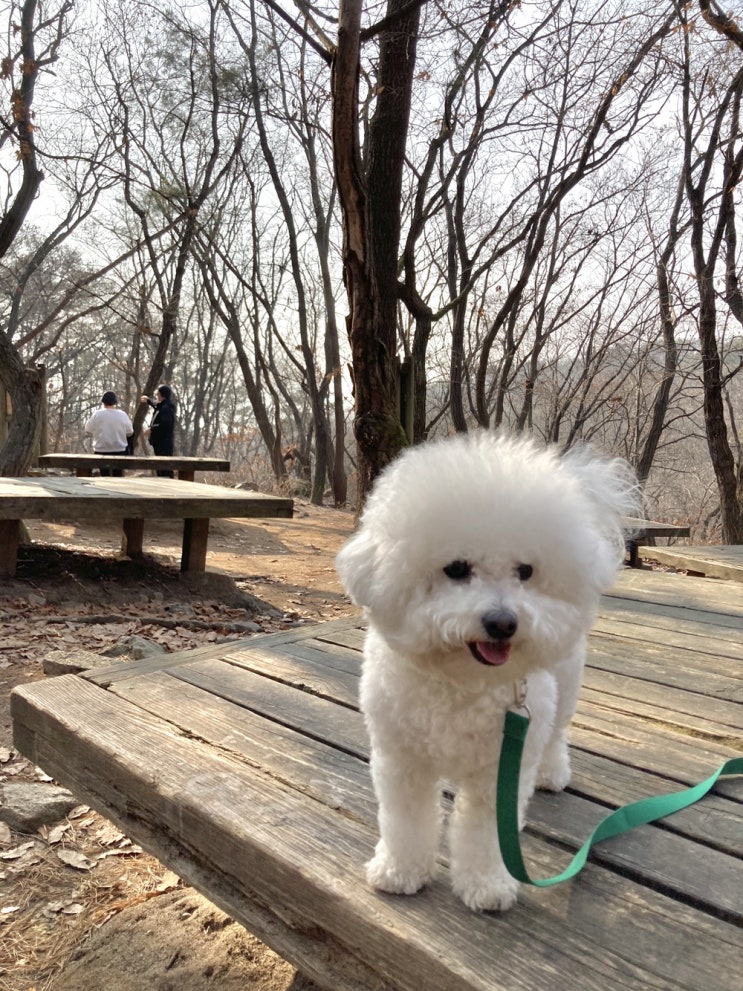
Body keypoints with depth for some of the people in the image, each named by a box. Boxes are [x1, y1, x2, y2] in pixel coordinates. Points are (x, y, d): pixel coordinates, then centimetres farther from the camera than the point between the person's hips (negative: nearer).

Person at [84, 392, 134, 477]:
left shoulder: (97, 414, -7)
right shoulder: (122, 414, -6)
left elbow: (88, 430, 2)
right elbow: (130, 432, 1)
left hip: (101, 450, 0)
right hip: (119, 450, 0)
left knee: (104, 474, 8)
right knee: (118, 475, 8)